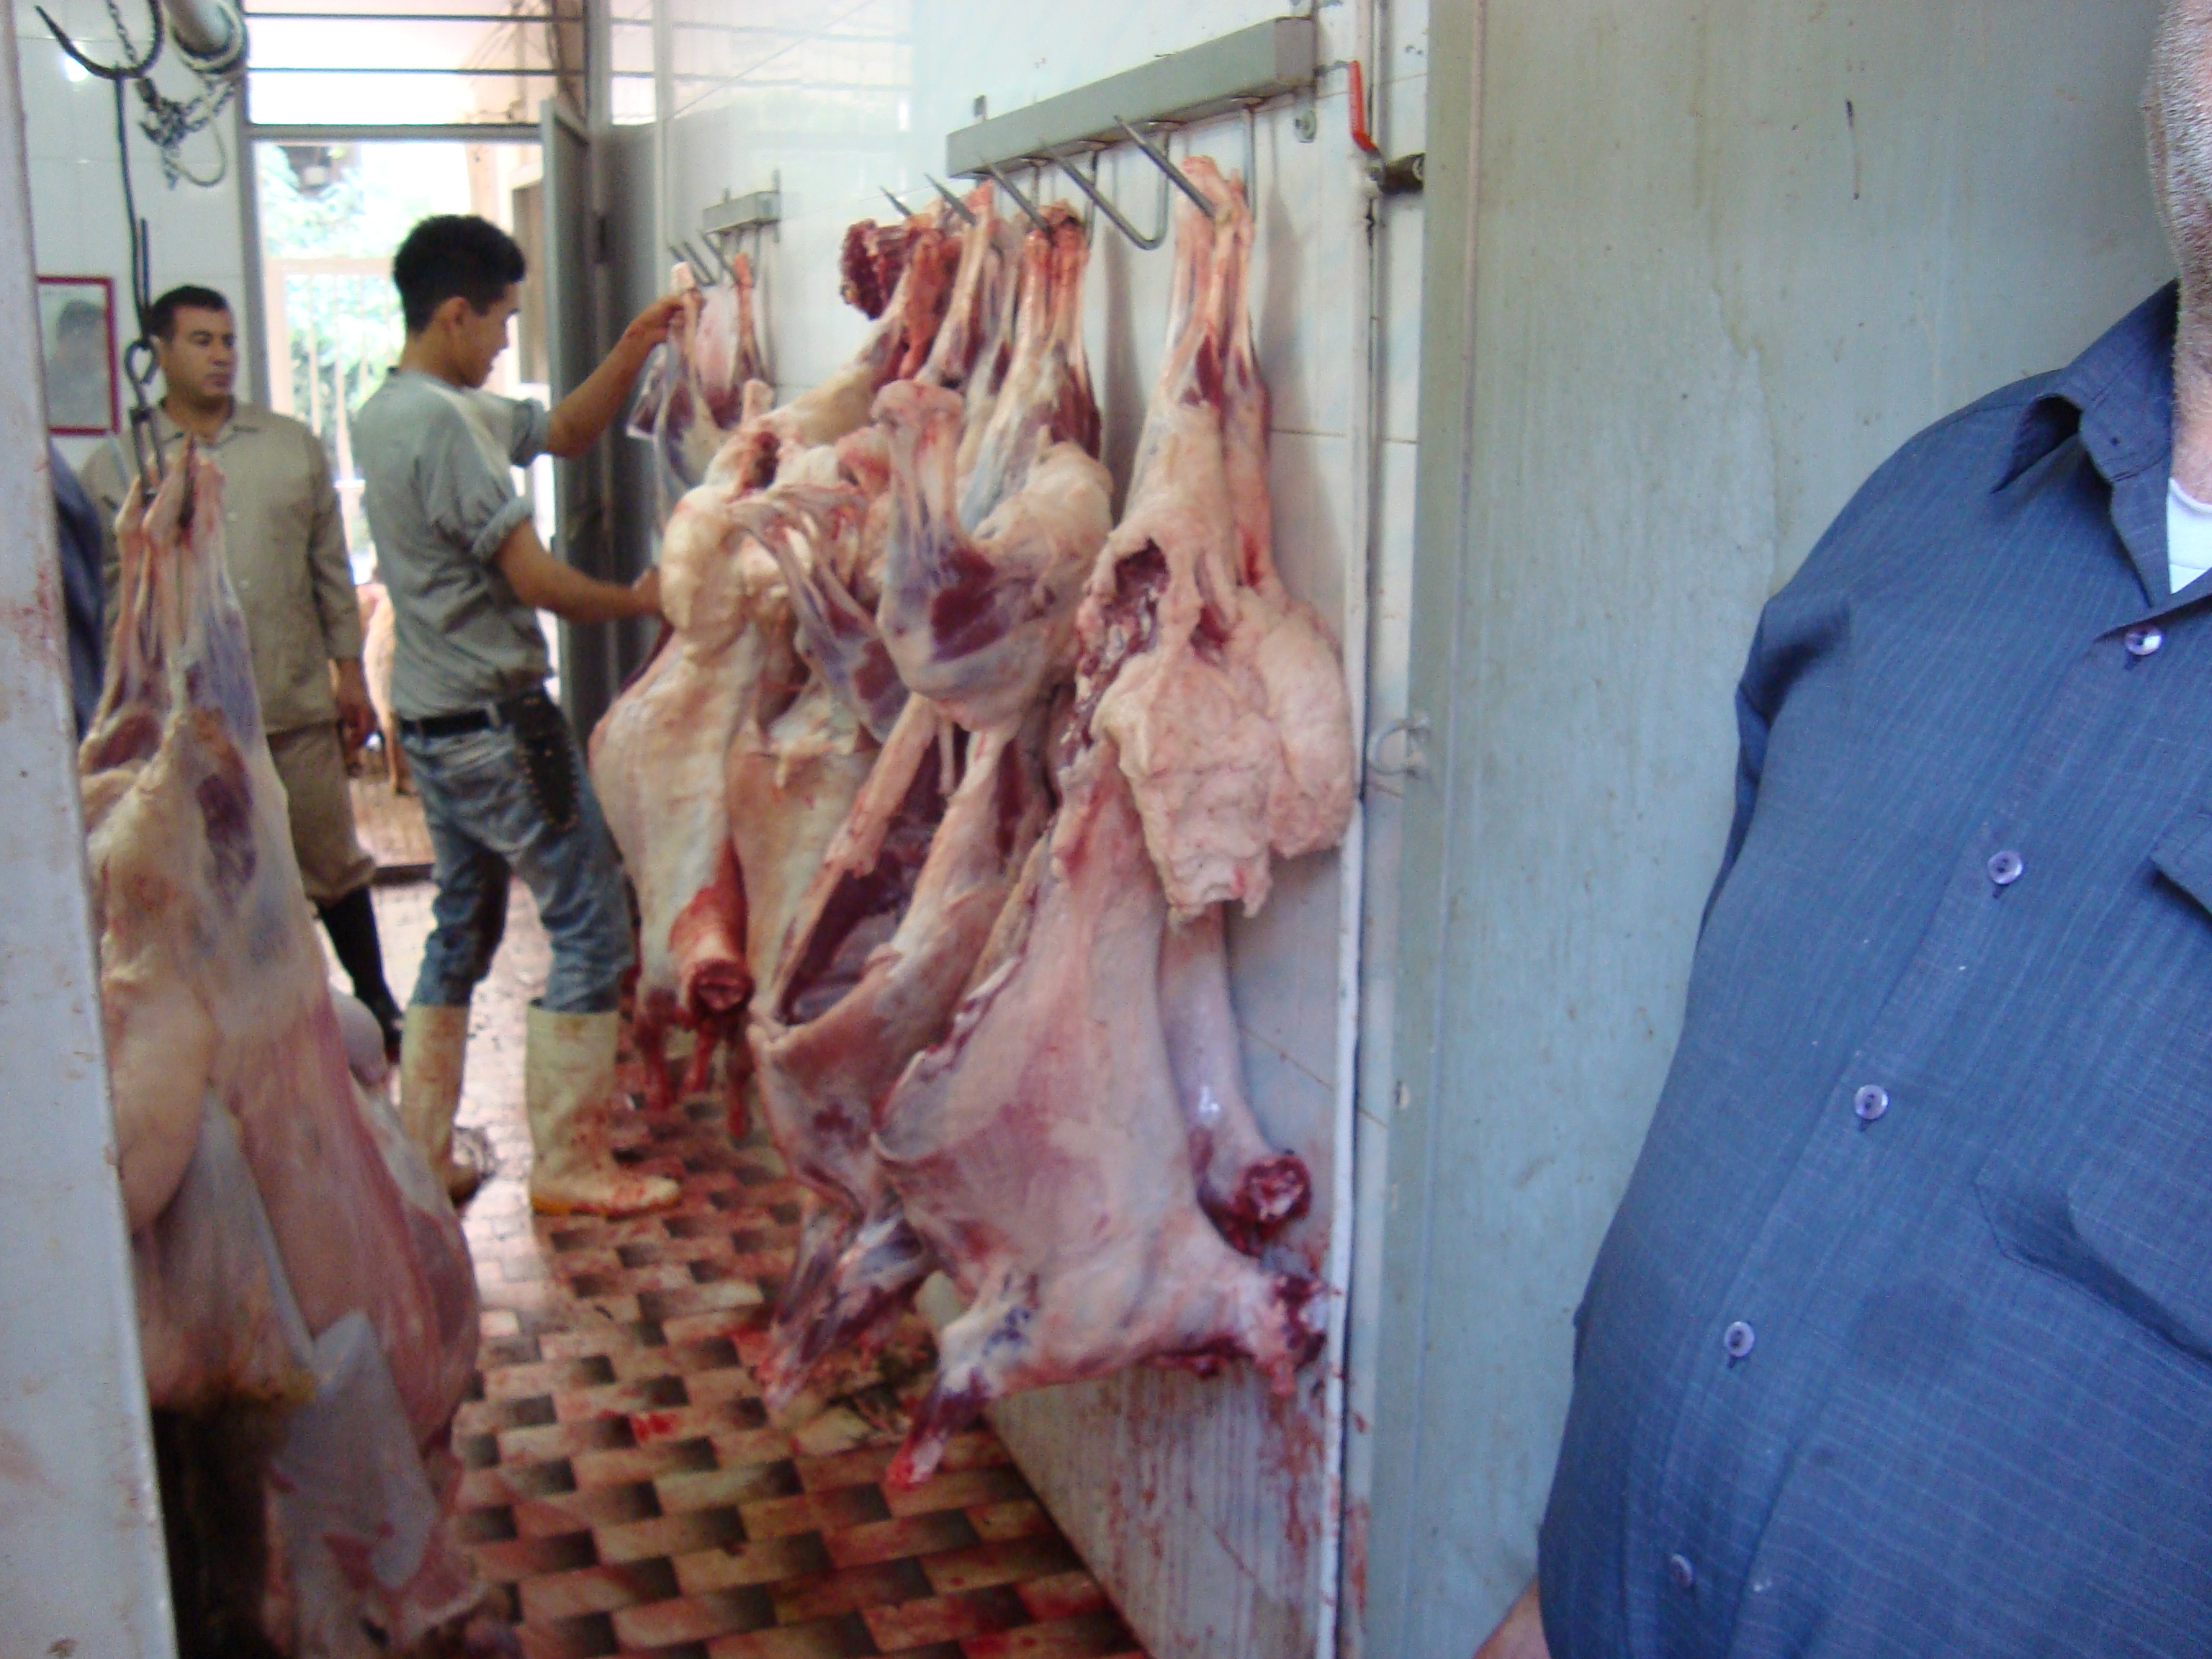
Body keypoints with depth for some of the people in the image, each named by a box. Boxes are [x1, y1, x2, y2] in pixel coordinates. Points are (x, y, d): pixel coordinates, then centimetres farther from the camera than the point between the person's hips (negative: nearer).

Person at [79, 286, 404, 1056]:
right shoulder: (117, 465, 2)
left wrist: (349, 669, 8)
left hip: (297, 703, 2)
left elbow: (332, 567, 12)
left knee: (334, 863, 10)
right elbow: (107, 594, 3)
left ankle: (376, 1002, 24)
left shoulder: (293, 445, 9)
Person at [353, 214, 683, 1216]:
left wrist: (633, 350, 9)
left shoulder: (385, 412, 13)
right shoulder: (444, 423, -18)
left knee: (461, 929, 18)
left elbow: (565, 433, 21)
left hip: (432, 720, 10)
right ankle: (568, 1164, 4)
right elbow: (535, 579, -20)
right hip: (495, 720, -10)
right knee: (590, 928, -2)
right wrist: (640, 601, -4)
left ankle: (422, 1159, 24)